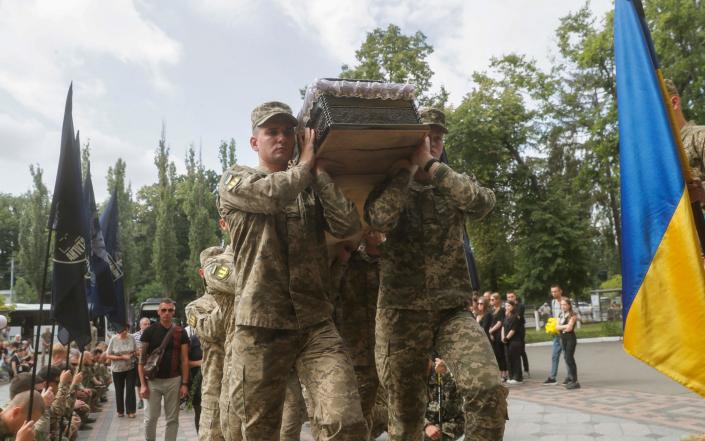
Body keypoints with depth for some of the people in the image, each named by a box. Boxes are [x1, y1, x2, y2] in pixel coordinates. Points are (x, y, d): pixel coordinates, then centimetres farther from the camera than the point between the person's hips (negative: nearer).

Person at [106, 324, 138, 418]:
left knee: (130, 389, -1)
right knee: (119, 390, 11)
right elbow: (109, 356, -8)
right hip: (117, 369, 0)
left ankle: (131, 410, 9)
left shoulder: (131, 338, -4)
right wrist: (122, 357, -18)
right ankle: (120, 411, 26)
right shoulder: (113, 339, -9)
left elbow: (136, 351, 6)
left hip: (130, 368, 0)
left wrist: (132, 354, -16)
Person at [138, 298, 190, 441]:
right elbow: (142, 359, -2)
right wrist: (143, 384, -8)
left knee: (172, 419, 8)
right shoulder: (149, 331, -3)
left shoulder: (180, 332, 1)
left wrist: (184, 383, -4)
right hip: (153, 381, -1)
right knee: (150, 418, 5)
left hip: (174, 380, 1)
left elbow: (184, 360, 2)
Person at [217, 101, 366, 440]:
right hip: (260, 327, -1)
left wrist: (319, 170, -2)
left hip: (316, 325, 2)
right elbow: (272, 195, -16)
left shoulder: (313, 187, 14)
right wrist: (305, 165, 1)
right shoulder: (235, 181, 7)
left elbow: (348, 225, -5)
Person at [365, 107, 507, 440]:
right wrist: (407, 166, -10)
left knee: (489, 389, -20)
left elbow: (484, 203, -13)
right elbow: (379, 219, -18)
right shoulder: (388, 186, 6)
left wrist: (430, 165, -14)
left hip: (452, 311, 1)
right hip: (400, 313, -1)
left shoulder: (454, 187, 11)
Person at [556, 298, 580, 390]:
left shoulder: (573, 315, -8)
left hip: (571, 338, -7)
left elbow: (569, 328, -17)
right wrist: (565, 326, -13)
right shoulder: (560, 315, 13)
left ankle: (575, 381, -10)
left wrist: (561, 326, -4)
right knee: (567, 358, 11)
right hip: (563, 339, 7)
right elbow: (557, 327, 1)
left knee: (569, 358, -11)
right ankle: (570, 377, 21)